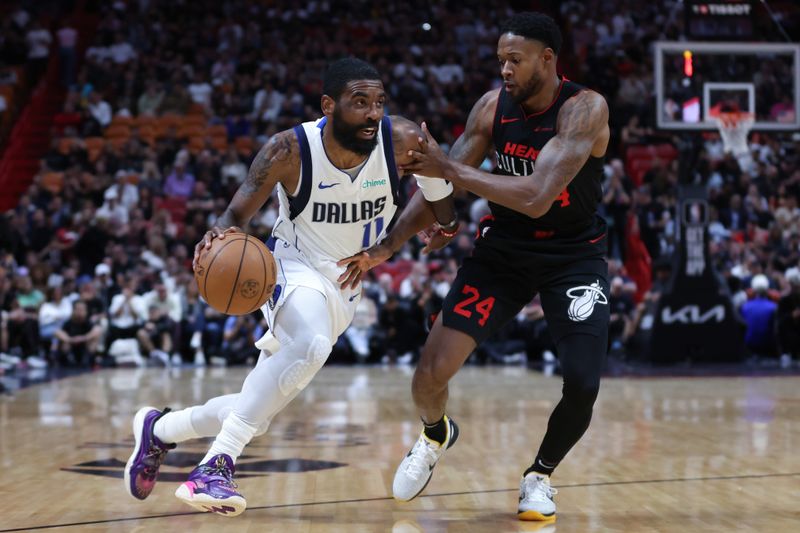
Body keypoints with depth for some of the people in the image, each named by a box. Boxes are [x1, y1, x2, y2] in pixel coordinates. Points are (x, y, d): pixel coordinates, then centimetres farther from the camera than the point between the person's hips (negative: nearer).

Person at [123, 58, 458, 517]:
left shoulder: (402, 140, -17)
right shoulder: (291, 150, -21)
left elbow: (439, 204, -2)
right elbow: (238, 213, -15)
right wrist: (221, 236, -39)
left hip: (345, 288, 4)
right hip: (296, 269, -4)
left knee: (255, 417, 4)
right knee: (312, 344, -40)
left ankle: (159, 428, 30)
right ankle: (219, 464, -34)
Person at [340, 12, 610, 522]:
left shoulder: (585, 109, -24)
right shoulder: (493, 105, -10)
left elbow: (535, 197, -35)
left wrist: (450, 167, -33)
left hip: (575, 254, -3)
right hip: (504, 247, 3)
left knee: (583, 385, -17)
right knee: (431, 371, -10)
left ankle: (540, 475, 14)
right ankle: (436, 436, 26)